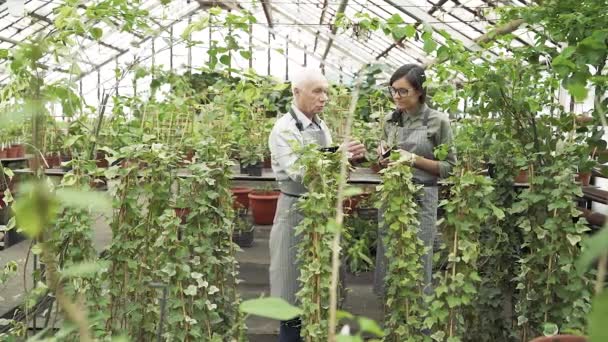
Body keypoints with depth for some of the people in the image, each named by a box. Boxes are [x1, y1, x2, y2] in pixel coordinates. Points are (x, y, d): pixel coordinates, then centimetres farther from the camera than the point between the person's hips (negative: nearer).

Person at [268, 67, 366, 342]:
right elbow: (298, 172, -24)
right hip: (297, 209, -7)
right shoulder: (284, 128, -12)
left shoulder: (322, 127, 10)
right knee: (295, 275, 5)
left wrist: (350, 157, -4)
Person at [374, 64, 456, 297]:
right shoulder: (390, 120, 8)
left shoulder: (438, 121, -6)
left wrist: (414, 159, -16)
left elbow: (449, 167, -5)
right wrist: (383, 154, -3)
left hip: (421, 197, -4)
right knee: (387, 257, 10)